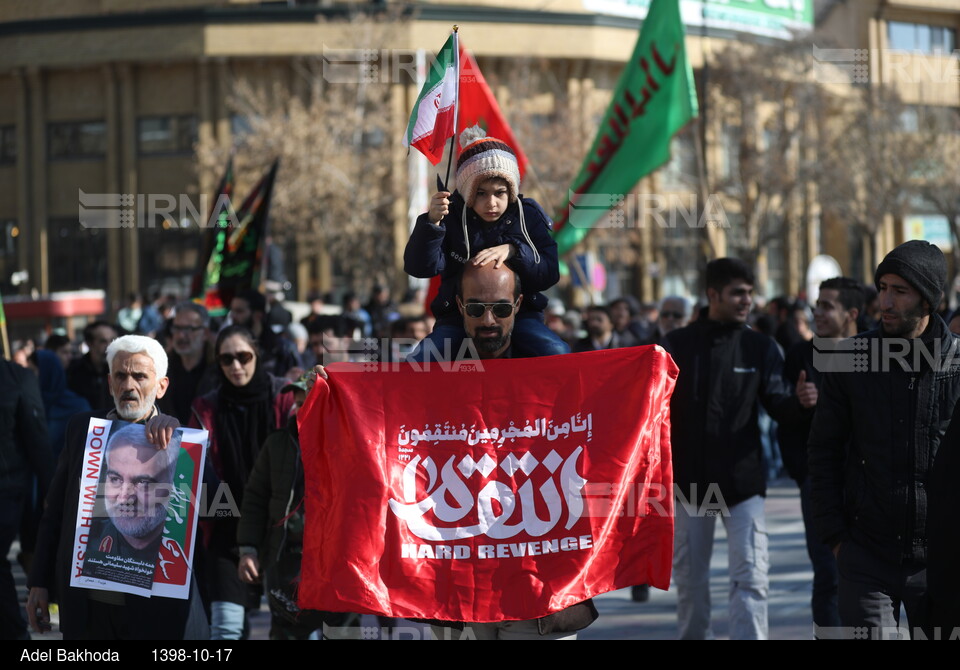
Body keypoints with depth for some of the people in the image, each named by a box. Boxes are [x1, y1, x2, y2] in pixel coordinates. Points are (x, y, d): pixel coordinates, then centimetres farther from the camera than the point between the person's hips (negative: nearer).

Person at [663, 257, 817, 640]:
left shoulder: (760, 348, 3)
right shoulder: (677, 346, 0)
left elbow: (776, 406, -3)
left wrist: (800, 402, -24)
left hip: (743, 482, 0)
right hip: (689, 480, 0)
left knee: (750, 577, -10)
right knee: (690, 579, 11)